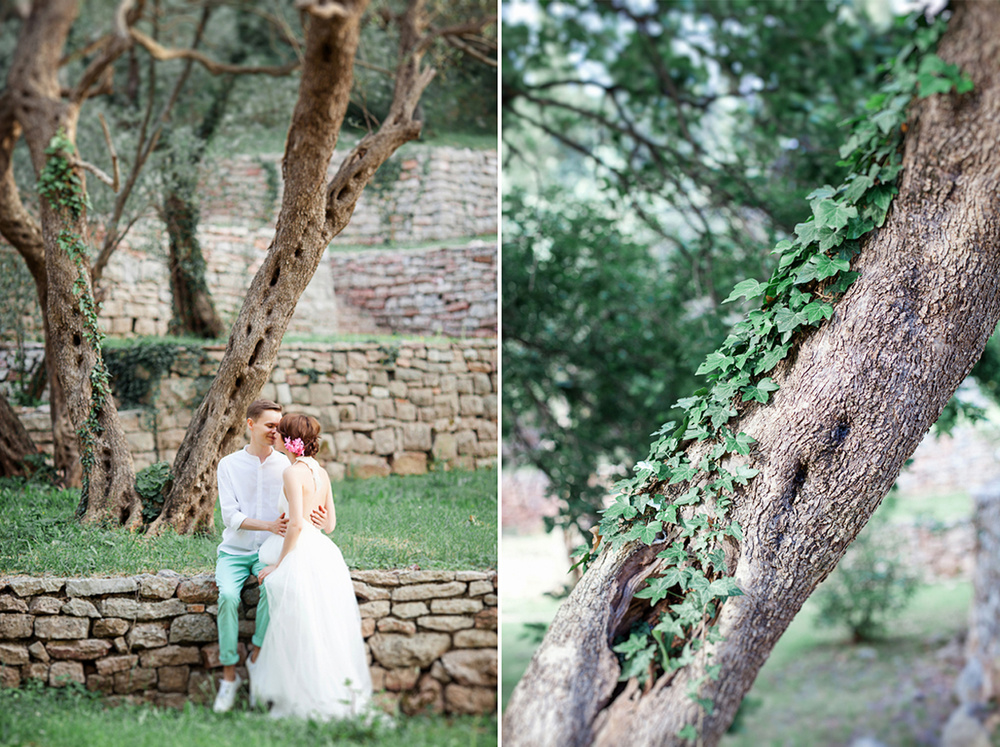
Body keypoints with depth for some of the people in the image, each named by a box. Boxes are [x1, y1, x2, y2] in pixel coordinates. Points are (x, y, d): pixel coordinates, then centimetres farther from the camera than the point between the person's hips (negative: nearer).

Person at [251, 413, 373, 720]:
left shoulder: (293, 473, -12)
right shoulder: (322, 473, 11)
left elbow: (296, 524, -18)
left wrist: (279, 564, -11)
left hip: (301, 557, -8)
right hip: (325, 554, 8)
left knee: (301, 634, 0)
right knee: (325, 633, 13)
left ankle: (306, 701, 3)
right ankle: (338, 693, 17)